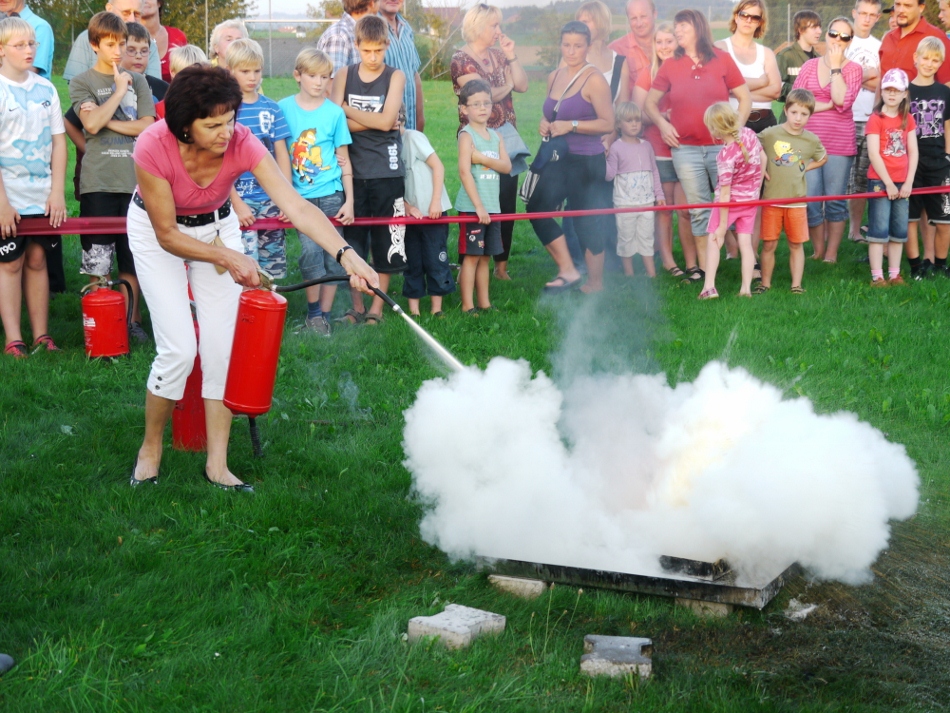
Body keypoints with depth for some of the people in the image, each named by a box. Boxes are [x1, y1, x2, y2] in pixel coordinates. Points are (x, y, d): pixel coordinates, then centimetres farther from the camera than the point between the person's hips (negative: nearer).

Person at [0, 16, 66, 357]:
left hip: (42, 196, 4)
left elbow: (58, 141, 8)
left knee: (37, 259, 9)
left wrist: (58, 192, 1)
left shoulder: (45, 89, 5)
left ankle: (42, 335, 13)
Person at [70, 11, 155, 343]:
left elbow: (147, 126, 1)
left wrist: (107, 121, -8)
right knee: (98, 261, -2)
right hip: (98, 182, -2)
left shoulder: (137, 81, 12)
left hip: (134, 179, 2)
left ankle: (132, 319, 16)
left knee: (132, 257, 6)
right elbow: (92, 124, -12)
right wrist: (119, 91, -5)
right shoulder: (82, 82, 4)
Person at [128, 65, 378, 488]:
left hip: (216, 226, 3)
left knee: (222, 346, -4)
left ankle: (217, 465, 5)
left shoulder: (241, 144, -29)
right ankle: (150, 450, 11)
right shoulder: (153, 149, -34)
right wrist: (229, 258, -27)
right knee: (179, 349, -13)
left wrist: (346, 255, -49)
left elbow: (296, 206, -37)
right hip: (157, 232, -3)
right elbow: (167, 235, -23)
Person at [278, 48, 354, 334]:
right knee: (310, 251, -14)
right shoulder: (284, 108, 1)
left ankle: (324, 315, 14)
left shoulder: (334, 112, 2)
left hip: (331, 195, 1)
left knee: (332, 257, 2)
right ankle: (313, 313, 3)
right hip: (301, 196, -1)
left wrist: (349, 201, 1)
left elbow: (343, 161, 6)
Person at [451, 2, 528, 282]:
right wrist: (507, 86, 1)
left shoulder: (499, 55, 14)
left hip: (506, 139, 6)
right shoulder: (461, 60, -7)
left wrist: (512, 57, -1)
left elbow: (522, 85, 8)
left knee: (507, 204, 5)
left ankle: (502, 265, 13)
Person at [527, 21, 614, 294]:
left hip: (587, 161, -8)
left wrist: (570, 125, -20)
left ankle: (595, 282, 12)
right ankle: (567, 271, 7)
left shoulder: (594, 80, -10)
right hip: (559, 159, 8)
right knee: (537, 208, -2)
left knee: (587, 220, -2)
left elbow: (608, 123, -15)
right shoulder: (554, 77, 13)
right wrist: (545, 125, 5)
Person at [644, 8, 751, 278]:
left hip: (721, 146, -2)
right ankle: (703, 266, 12)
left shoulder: (721, 60, 2)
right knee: (698, 209, 6)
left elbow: (745, 98, 5)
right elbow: (650, 102, 15)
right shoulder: (671, 66, 6)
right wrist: (662, 124, -1)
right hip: (686, 150, 2)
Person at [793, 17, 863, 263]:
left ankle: (831, 254, 14)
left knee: (835, 202, 3)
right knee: (810, 202, 0)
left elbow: (842, 100, -15)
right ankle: (818, 252, 16)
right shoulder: (809, 66, 9)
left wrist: (835, 66, -9)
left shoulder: (853, 69, 2)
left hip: (840, 144, -2)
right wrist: (828, 105, -8)